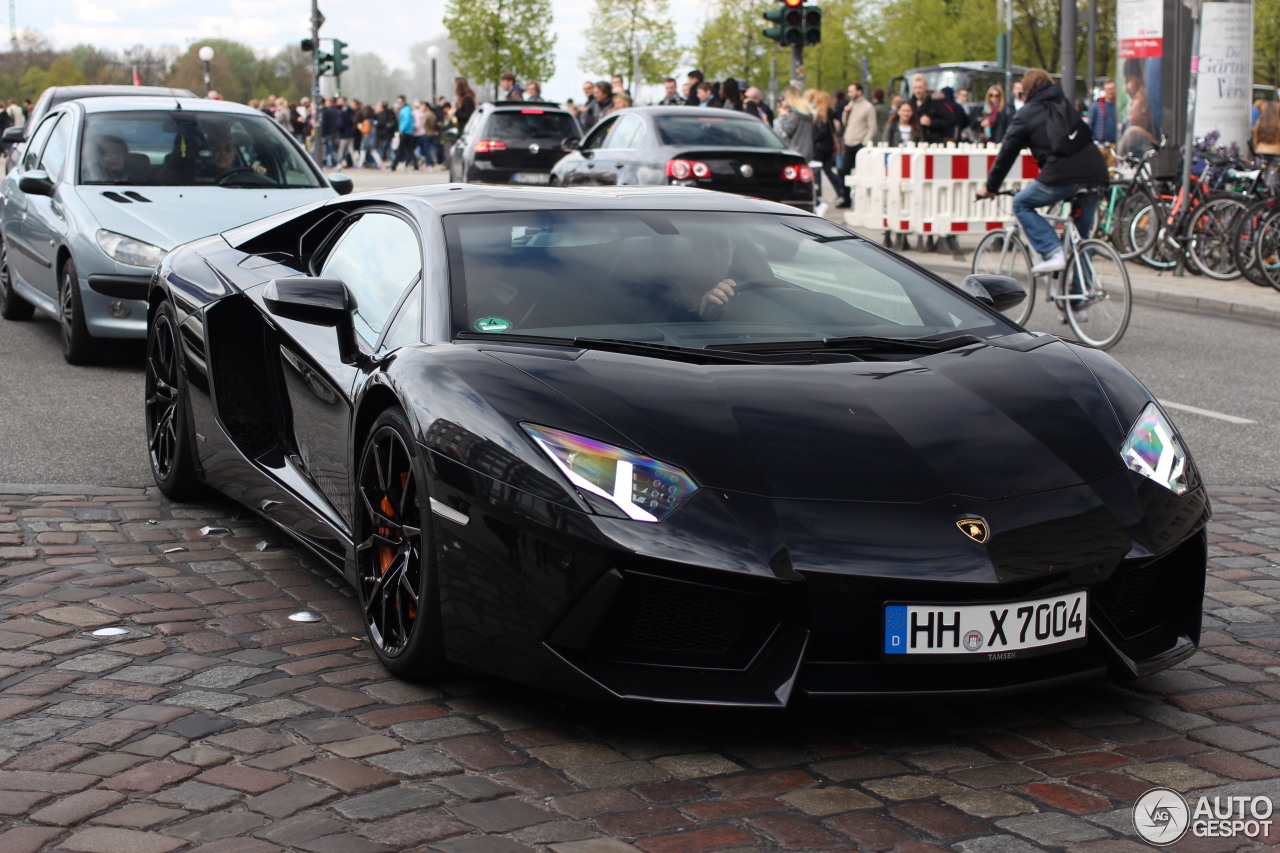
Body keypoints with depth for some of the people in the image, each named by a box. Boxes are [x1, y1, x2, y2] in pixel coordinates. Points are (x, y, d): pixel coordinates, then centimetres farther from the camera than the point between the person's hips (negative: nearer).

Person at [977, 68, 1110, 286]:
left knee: (1021, 204, 14)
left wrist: (990, 187, 23)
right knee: (1081, 235, 18)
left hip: (1063, 176, -6)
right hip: (1096, 174, 6)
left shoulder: (1026, 114, 11)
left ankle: (1052, 253, -2)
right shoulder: (1067, 106, 28)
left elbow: (1007, 153, 12)